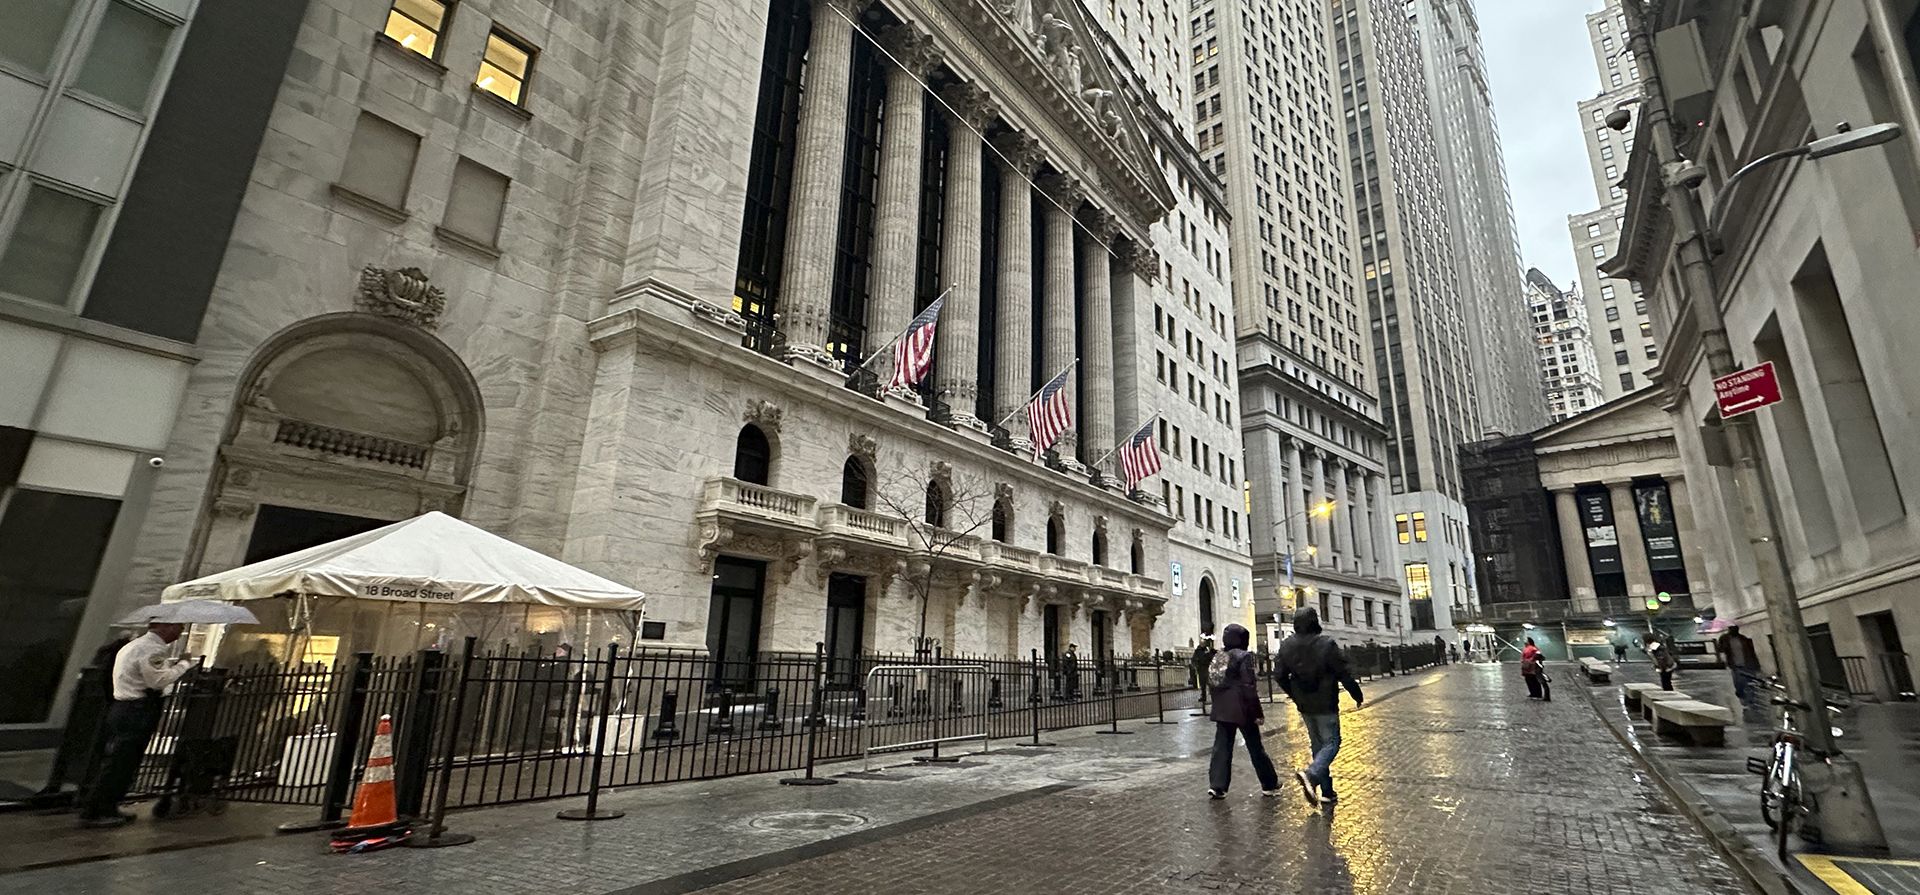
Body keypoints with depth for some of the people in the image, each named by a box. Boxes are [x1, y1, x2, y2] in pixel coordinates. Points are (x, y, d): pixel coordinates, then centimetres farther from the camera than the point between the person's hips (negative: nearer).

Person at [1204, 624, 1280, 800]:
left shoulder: (1217, 657, 10)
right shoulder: (1243, 656, -11)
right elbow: (1248, 687, -15)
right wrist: (1258, 712, -10)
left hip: (1221, 710, 6)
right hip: (1241, 709, -5)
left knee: (1221, 746, 5)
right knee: (1256, 747, 9)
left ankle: (1216, 785, -2)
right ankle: (1270, 785, 22)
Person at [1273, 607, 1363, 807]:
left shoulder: (1286, 646, -1)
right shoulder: (1326, 644, -16)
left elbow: (1279, 675, 4)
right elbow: (1344, 674, -12)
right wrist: (1357, 695, 3)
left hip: (1304, 706, 5)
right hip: (1325, 705, -5)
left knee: (1317, 745, 15)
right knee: (1332, 742, 3)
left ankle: (1327, 792, 18)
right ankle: (1311, 774, -21)